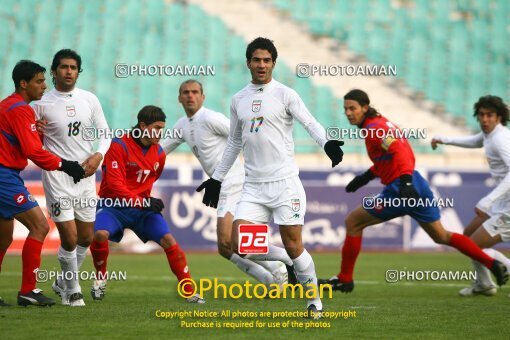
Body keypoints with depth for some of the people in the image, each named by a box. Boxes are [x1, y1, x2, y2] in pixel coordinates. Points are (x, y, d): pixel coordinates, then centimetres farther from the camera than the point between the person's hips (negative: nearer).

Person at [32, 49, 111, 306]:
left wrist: (98, 155, -6)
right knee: (69, 238, -11)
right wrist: (34, 130, -19)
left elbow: (104, 131, 12)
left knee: (86, 238, 11)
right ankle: (72, 289, 9)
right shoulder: (41, 104, -3)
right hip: (57, 177, -4)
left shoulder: (89, 99, 6)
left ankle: (63, 282, 33)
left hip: (86, 175, 4)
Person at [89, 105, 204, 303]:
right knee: (100, 234, -32)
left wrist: (148, 202, 14)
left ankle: (190, 292, -4)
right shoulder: (119, 146, -14)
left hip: (143, 207, 5)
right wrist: (143, 202, -28)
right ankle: (101, 278, -3)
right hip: (114, 205, -5)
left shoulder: (159, 154, 6)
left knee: (168, 240, -12)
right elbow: (114, 184, -21)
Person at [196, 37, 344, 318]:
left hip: (284, 182, -4)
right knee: (239, 245, -10)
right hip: (253, 186, 4)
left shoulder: (284, 94, -1)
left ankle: (314, 301, 12)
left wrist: (327, 143, -32)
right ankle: (289, 261, 16)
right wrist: (216, 178, 24)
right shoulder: (238, 100, 13)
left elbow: (310, 123, -12)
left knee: (293, 245, -6)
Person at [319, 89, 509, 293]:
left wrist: (405, 181, -39)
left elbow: (401, 151, -27)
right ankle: (492, 265, 14)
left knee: (353, 223, 2)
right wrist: (366, 177, 26)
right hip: (417, 187, 10)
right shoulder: (379, 123, 17)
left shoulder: (373, 129, -12)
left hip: (399, 190, -10)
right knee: (441, 237, 18)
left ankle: (344, 279, 7)